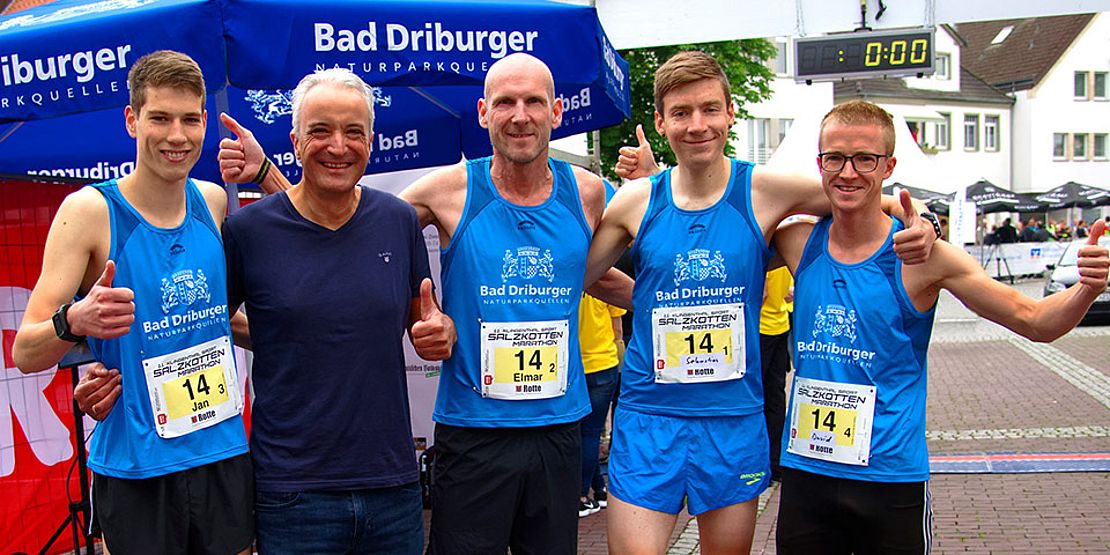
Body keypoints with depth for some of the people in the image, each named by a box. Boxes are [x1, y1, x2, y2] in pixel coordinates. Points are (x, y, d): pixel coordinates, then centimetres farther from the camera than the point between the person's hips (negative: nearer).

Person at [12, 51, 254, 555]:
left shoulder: (214, 202, 2)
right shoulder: (89, 210, -10)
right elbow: (24, 354, -11)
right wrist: (75, 321, -35)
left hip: (225, 456, 4)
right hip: (135, 470, -4)